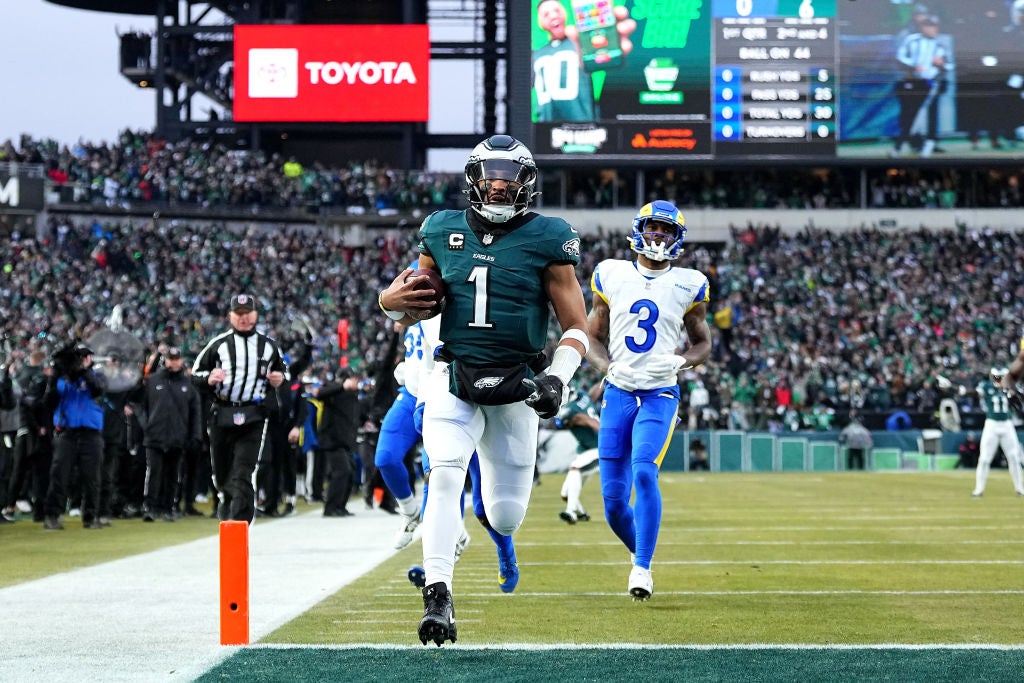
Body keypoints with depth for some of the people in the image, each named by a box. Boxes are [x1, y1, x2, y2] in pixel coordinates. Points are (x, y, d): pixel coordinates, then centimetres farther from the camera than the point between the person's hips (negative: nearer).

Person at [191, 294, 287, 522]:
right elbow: (195, 374, 9)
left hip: (253, 417, -1)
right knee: (222, 472, 12)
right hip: (221, 415, 1)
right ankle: (226, 502, 43)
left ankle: (239, 521, -21)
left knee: (243, 472, -16)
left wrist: (280, 379, 3)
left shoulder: (268, 345, 11)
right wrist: (209, 379, -13)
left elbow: (282, 369, 26)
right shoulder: (219, 344, 6)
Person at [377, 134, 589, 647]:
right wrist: (391, 303, -9)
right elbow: (411, 314, 15)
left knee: (506, 516, 3)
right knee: (445, 474, -24)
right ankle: (437, 595, -21)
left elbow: (576, 329, -1)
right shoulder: (443, 233, 5)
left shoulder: (546, 241, -3)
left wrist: (557, 378, -19)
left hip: (516, 387, -1)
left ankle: (498, 509, 42)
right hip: (453, 382, 1)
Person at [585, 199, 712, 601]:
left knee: (644, 473, -24)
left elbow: (703, 343, 13)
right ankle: (640, 553, 26)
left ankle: (643, 568, -20)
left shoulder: (688, 285, 3)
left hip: (660, 395, -2)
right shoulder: (611, 276, 5)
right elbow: (593, 337, 12)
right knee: (613, 499, -1)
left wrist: (683, 361, -9)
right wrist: (606, 365, -9)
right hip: (617, 393, 2)